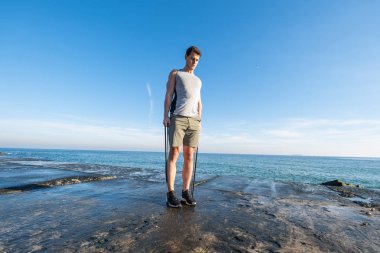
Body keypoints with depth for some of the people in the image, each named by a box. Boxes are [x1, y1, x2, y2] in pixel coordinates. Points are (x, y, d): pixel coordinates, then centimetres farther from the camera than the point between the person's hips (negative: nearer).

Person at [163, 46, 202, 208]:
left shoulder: (198, 80, 29)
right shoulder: (175, 73, 16)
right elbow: (168, 95, 3)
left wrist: (199, 120, 10)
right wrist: (165, 116, -10)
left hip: (194, 120, 4)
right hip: (178, 118, -4)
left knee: (189, 156, -1)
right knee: (174, 153, -10)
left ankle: (186, 192, 5)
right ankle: (170, 193, -6)